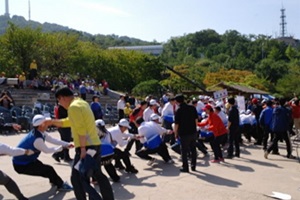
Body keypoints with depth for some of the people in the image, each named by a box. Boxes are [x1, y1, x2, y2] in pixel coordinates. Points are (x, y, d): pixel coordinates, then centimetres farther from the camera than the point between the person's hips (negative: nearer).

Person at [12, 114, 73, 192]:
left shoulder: (40, 132, -5)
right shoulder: (37, 139, -32)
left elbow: (52, 140, 3)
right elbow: (47, 150, -17)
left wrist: (66, 144, -3)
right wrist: (60, 148, -1)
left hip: (27, 159, 9)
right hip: (21, 165, -9)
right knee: (48, 170, -5)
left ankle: (55, 180, 46)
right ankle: (61, 185, 15)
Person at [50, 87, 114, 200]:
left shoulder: (73, 107, -13)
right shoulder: (81, 103, 17)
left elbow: (80, 129, -22)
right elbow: (70, 121, 27)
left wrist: (83, 149, -22)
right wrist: (52, 122, 29)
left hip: (86, 147, -10)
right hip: (95, 144, 10)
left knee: (77, 179, 0)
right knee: (98, 175, 20)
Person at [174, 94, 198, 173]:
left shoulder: (179, 111, -14)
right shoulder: (192, 108, -2)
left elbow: (177, 124, -12)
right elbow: (196, 119, 6)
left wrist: (176, 133, 1)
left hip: (184, 133, -4)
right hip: (193, 132, 4)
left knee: (184, 151, 7)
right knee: (193, 149, 17)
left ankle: (185, 167, 13)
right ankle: (193, 166, 24)